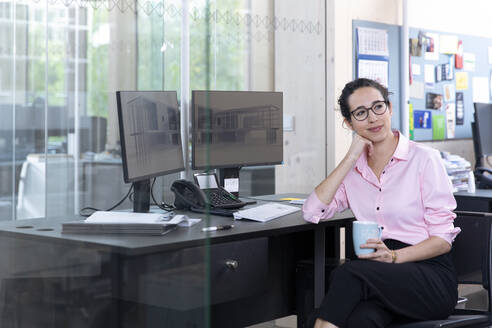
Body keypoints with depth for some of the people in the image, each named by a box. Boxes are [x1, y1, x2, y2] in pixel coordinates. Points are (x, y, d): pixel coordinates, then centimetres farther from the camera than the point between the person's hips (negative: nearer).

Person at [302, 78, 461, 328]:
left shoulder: (424, 159, -1)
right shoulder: (354, 167, 14)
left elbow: (443, 239, -3)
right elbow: (312, 212, -2)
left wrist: (395, 256, -20)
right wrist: (351, 158, -2)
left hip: (431, 277, -2)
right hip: (379, 275, 3)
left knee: (349, 273, -32)